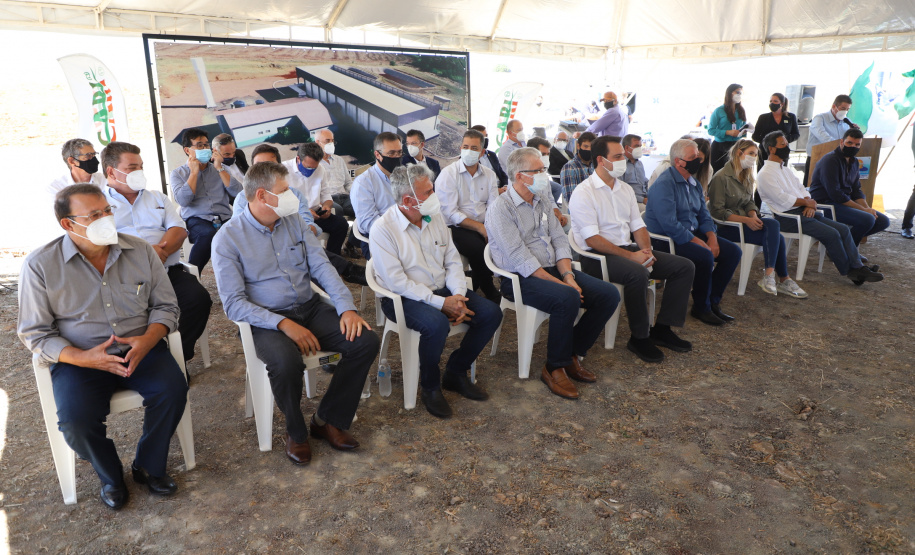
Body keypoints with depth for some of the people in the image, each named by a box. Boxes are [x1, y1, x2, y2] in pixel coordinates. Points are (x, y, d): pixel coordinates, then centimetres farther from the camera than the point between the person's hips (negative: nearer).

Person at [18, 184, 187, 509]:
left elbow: (165, 306, 4)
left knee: (173, 387, -26)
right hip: (78, 359, -1)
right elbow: (35, 333, -3)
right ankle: (110, 476, 6)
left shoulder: (141, 251, 1)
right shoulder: (40, 265, -5)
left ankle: (148, 467, 1)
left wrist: (147, 340, -18)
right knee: (75, 419, -27)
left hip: (139, 349, 2)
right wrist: (83, 358, -20)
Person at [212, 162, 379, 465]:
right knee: (286, 362, -37)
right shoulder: (228, 238, -7)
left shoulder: (293, 221, 8)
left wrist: (347, 307, -14)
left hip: (309, 307, 5)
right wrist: (283, 324, -26)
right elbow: (234, 304, -13)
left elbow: (321, 266, 3)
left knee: (365, 340, -17)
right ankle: (296, 433, -5)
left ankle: (328, 420, 1)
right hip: (266, 320, -5)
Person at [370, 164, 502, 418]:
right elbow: (397, 282, -19)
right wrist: (441, 303, -23)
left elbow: (453, 261, 8)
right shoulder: (383, 229, -15)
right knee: (437, 324, -36)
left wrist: (458, 295, -11)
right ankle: (430, 386, -8)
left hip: (442, 290, 7)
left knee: (491, 313, -9)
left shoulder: (435, 218, 6)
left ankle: (455, 372, 8)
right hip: (404, 298, -7)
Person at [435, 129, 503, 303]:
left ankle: (476, 283, 0)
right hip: (456, 228, -5)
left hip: (483, 226, 5)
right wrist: (480, 227, -21)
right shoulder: (448, 174, -3)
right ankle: (489, 291, -5)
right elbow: (450, 213, -12)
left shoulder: (489, 175, 12)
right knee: (478, 248, -31)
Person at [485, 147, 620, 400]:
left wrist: (568, 275, -8)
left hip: (553, 269, 8)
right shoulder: (501, 209, -11)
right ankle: (555, 368, -15)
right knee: (567, 298, -35)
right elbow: (520, 259, -19)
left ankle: (572, 354, 4)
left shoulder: (542, 202, 15)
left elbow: (559, 240, 10)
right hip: (520, 278, -8)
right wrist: (558, 283, -22)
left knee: (609, 294, -8)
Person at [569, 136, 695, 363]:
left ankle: (662, 329, 1)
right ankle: (639, 338, -17)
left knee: (684, 267, -3)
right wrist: (630, 256, -21)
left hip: (627, 249, 8)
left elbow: (638, 226, 15)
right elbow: (592, 239, -17)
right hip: (597, 256, -8)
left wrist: (646, 250, -7)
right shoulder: (584, 193, -9)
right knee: (638, 273, -36)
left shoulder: (625, 189, 16)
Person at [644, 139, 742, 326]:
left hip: (692, 233, 10)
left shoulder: (693, 184, 14)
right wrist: (698, 242, -22)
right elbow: (669, 224, -24)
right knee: (705, 256, -31)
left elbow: (704, 215, 16)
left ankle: (713, 302, 6)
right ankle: (701, 308, -8)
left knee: (733, 251, -2)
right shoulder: (664, 184, -16)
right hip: (667, 239, -9)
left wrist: (712, 237, -4)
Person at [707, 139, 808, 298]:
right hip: (725, 227, -8)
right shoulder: (721, 177, -9)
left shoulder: (746, 177, 18)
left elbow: (749, 203, 17)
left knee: (773, 226, -23)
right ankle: (783, 281, -18)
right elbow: (717, 211, -15)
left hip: (744, 222, 8)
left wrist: (754, 217, -8)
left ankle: (769, 276, -22)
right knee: (775, 236, -24)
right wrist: (746, 220, -23)